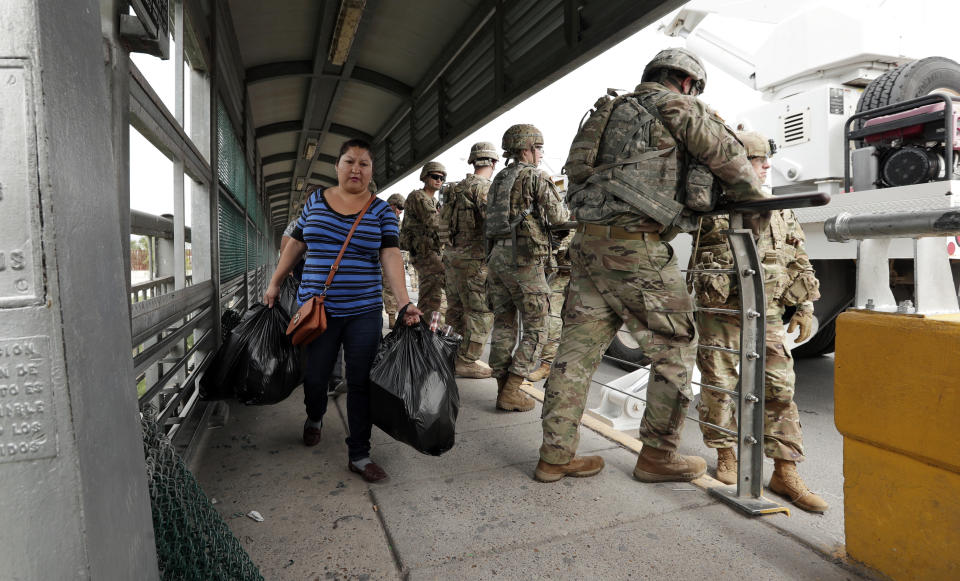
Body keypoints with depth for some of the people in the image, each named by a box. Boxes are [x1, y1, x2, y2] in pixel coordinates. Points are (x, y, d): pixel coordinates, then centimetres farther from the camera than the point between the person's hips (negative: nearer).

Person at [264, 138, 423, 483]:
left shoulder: (381, 211, 0)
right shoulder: (316, 200, 6)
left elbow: (390, 257, -9)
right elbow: (296, 244, 13)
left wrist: (405, 303, -21)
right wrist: (275, 283, 14)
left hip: (364, 313, -1)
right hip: (317, 309, 1)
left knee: (360, 383, 3)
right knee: (314, 377, 10)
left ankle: (359, 456, 17)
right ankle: (315, 417, 45)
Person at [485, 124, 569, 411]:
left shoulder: (498, 180, 19)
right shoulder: (536, 176, -3)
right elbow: (557, 216, -5)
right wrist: (565, 207, 19)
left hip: (497, 257, 7)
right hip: (524, 259, -7)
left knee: (504, 324, 10)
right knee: (536, 328, 0)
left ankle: (503, 388, 13)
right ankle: (511, 392, -3)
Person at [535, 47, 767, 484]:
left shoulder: (617, 111, 27)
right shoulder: (674, 105, 5)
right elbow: (726, 154, 2)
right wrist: (754, 201, 17)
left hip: (588, 240, 8)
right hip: (634, 243, -8)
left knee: (579, 346, 8)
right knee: (675, 345, 6)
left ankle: (555, 455, 14)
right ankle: (657, 455, 13)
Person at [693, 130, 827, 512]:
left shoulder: (780, 213, 14)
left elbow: (799, 263, 15)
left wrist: (805, 306, 10)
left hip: (766, 315, 4)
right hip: (719, 313, -3)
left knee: (779, 389, 0)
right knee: (719, 387, 5)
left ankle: (785, 473, 10)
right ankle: (726, 455, 24)